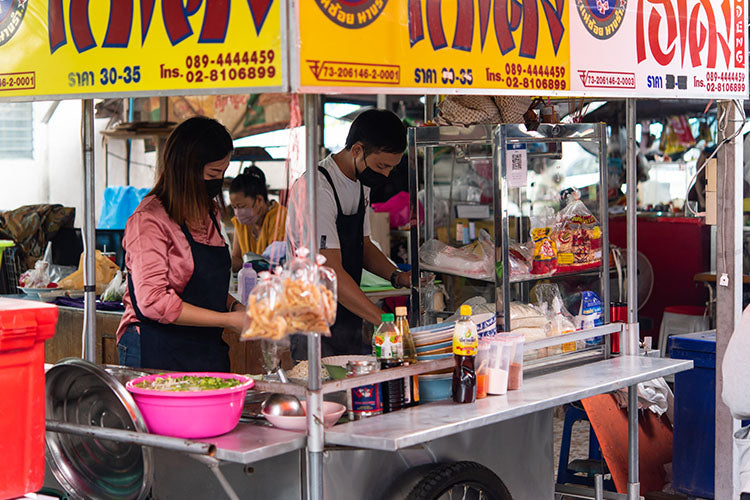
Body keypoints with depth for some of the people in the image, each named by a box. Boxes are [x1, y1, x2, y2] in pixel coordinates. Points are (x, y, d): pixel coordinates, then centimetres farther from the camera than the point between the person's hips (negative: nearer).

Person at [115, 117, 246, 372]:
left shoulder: (209, 214, 13)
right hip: (156, 355, -7)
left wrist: (235, 306, 4)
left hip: (208, 353, 7)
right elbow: (153, 302, -19)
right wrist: (228, 320, -17)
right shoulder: (149, 220, -13)